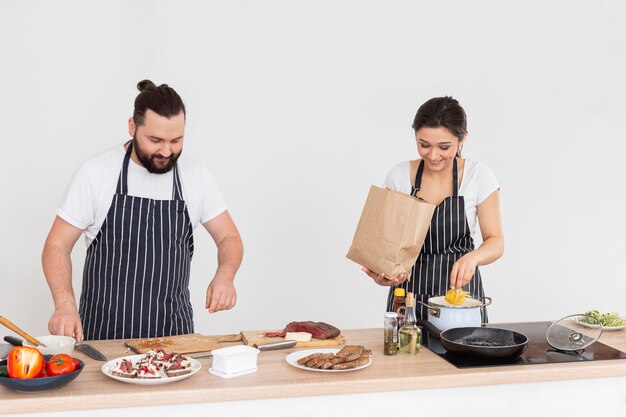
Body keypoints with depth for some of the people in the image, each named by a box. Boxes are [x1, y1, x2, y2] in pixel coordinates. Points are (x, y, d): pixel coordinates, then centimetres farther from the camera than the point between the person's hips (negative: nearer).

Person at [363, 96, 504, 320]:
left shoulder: (479, 176, -6)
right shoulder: (398, 176, -3)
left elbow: (495, 242, -5)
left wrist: (471, 257, -27)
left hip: (459, 290, -1)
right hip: (408, 292, 1)